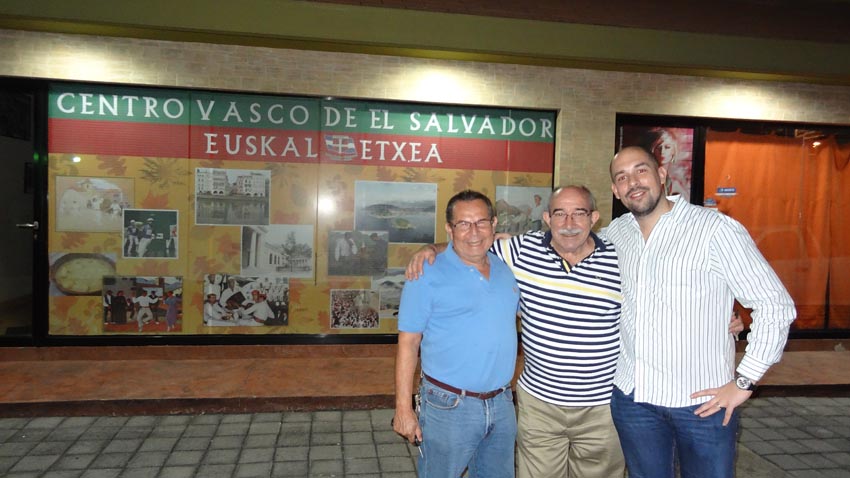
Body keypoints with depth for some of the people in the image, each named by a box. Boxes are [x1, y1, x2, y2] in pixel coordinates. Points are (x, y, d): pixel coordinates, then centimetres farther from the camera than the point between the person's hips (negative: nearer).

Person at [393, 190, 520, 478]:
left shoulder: (506, 269, 5)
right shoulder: (428, 275, -12)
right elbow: (408, 343, -12)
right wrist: (403, 408, -13)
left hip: (502, 404, 6)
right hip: (449, 407, -5)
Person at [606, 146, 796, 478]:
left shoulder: (717, 230, -13)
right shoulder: (615, 233, 3)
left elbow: (776, 305, -10)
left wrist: (744, 382, -10)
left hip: (704, 401, -4)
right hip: (631, 396, 4)